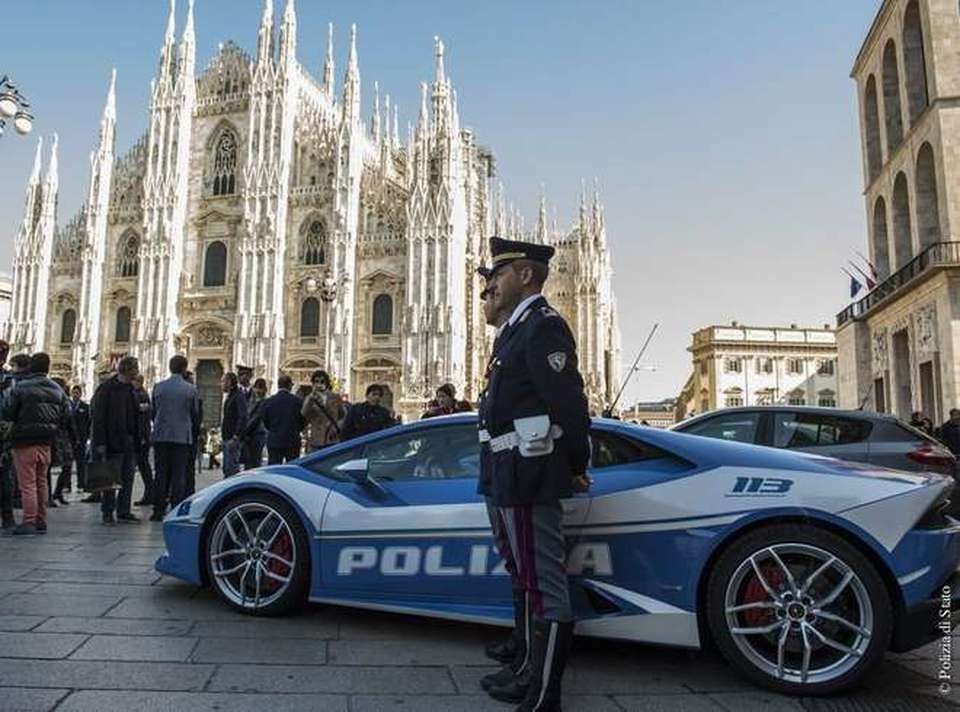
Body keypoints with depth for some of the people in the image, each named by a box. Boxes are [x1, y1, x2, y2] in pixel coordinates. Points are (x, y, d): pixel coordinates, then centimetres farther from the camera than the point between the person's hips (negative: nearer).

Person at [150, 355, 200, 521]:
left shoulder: (158, 387, 1)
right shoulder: (191, 389, -4)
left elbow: (153, 412, 8)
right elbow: (195, 414, 2)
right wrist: (193, 433, 18)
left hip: (161, 435, 2)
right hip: (182, 436, -2)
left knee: (161, 474, 8)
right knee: (179, 475, 1)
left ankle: (158, 511, 9)